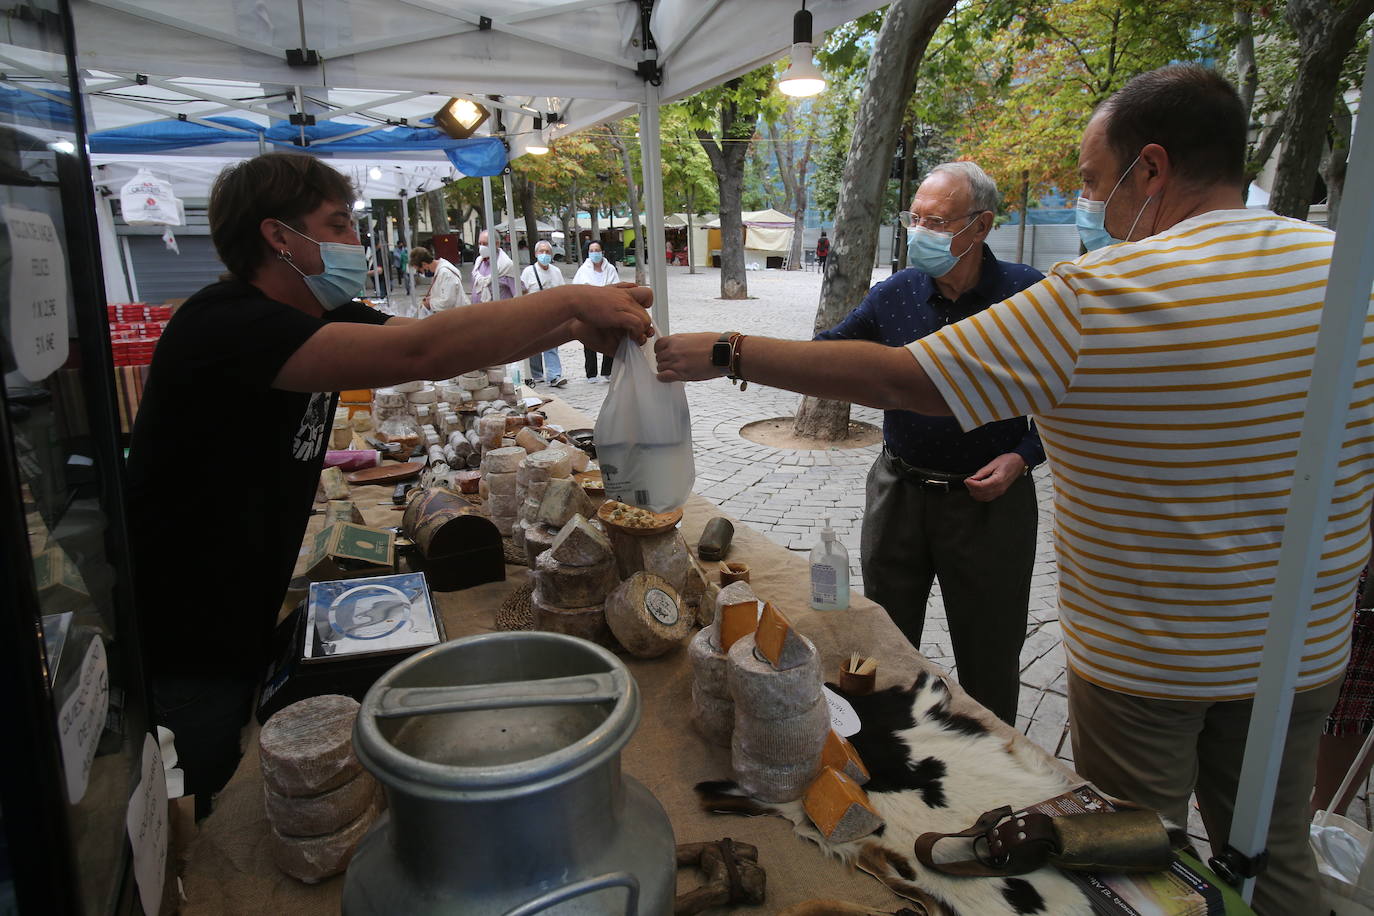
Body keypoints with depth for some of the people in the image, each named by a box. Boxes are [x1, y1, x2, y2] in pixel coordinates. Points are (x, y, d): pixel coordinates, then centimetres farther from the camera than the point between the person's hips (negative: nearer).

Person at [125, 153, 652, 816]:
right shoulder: (225, 324, -26)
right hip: (177, 664, -8)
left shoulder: (321, 322, 3)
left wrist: (576, 327, -14)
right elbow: (420, 352, -38)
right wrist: (570, 300, -32)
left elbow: (462, 345, 1)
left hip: (240, 634, 8)